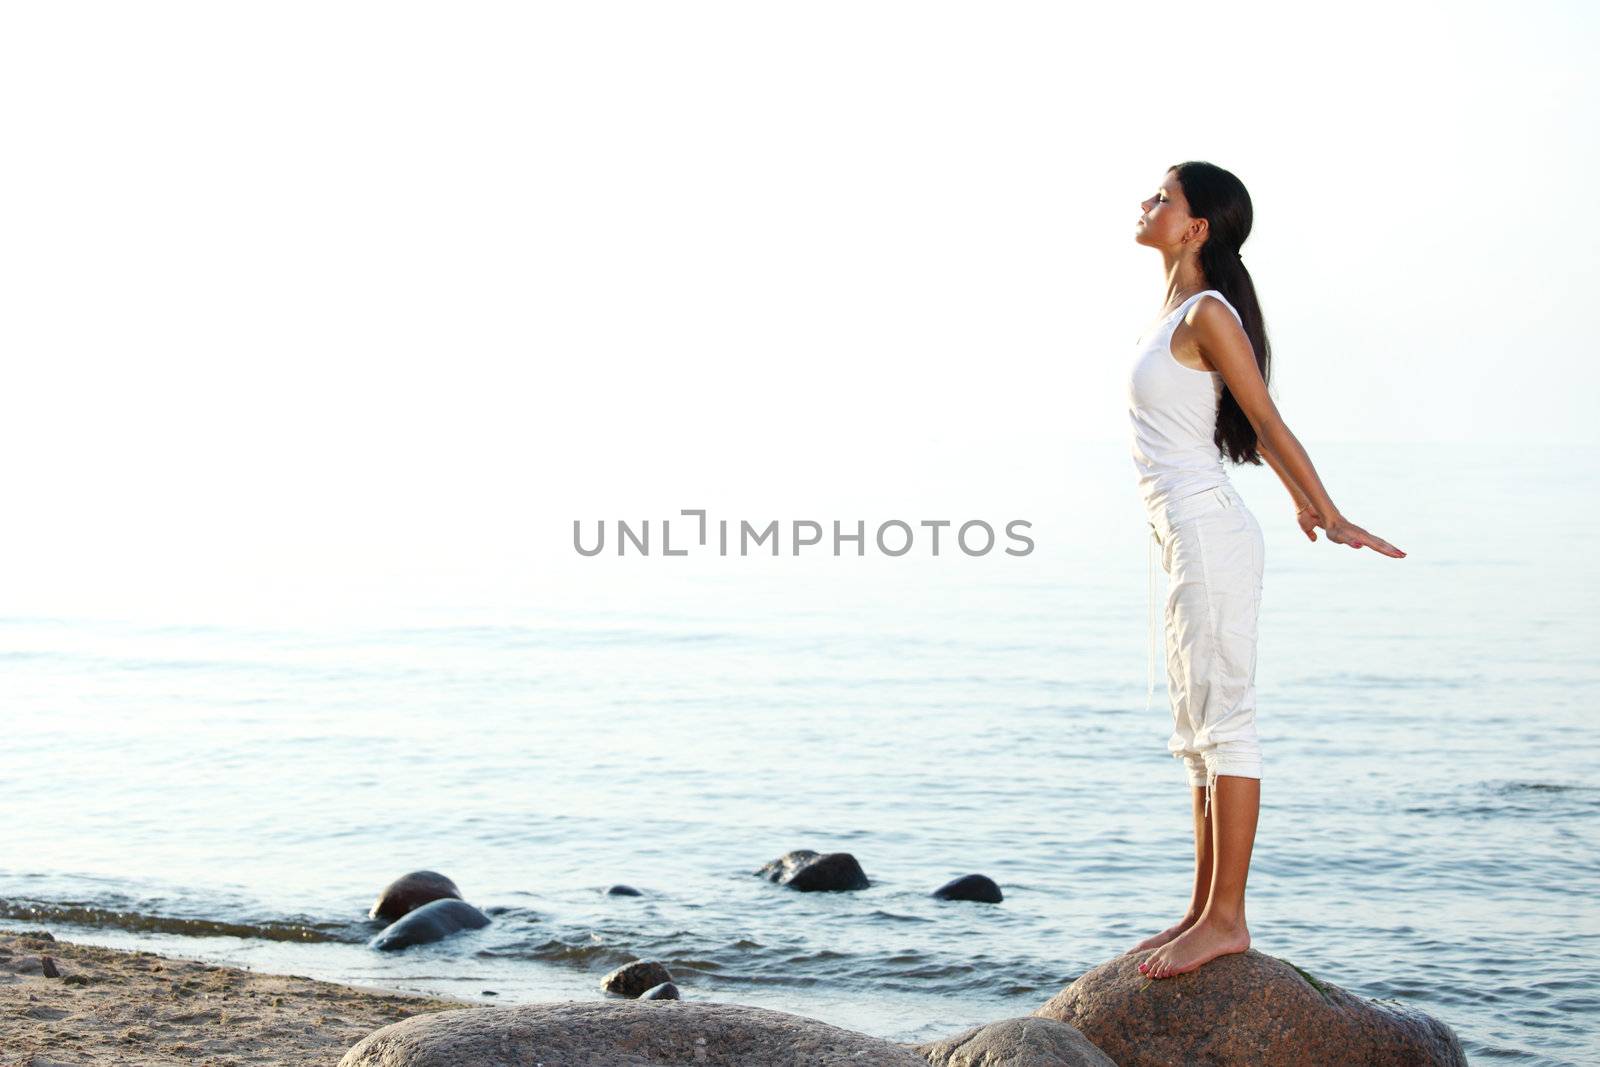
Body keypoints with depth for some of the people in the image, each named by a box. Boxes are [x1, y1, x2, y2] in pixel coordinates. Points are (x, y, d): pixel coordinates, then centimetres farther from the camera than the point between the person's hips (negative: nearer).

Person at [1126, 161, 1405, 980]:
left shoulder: (1208, 315, -12)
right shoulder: (1180, 311, 16)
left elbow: (1266, 420, -12)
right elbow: (1254, 428, 24)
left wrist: (1330, 517, -11)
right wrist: (1299, 501, 32)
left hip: (1208, 533, -10)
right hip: (1185, 540, 10)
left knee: (1223, 725, -7)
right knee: (1196, 732, 13)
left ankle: (1226, 920, -4)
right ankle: (1204, 912, 19)